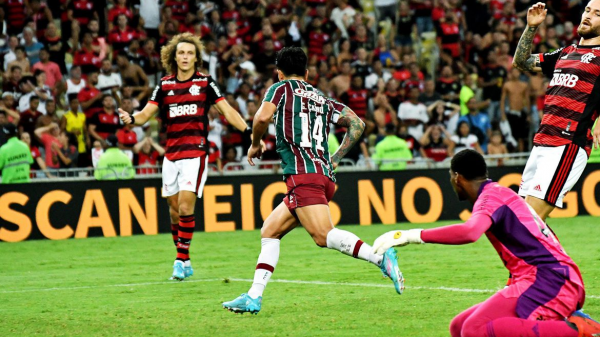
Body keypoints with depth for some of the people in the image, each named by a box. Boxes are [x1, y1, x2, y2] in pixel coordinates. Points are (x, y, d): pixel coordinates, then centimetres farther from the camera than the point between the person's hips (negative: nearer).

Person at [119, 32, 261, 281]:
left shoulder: (205, 82, 0)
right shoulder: (164, 85, 8)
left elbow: (227, 111, -1)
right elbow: (146, 114, 4)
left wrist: (249, 133, -12)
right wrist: (131, 119, -19)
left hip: (196, 151, -4)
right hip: (171, 154, 4)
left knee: (185, 206, -14)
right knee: (174, 208, 6)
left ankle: (182, 259, -7)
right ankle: (184, 264, 16)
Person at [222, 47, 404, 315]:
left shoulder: (282, 88, 9)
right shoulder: (323, 100, 24)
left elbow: (263, 117, -9)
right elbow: (357, 124, 19)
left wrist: (255, 145, 9)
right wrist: (335, 159, 22)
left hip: (302, 174, -8)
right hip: (325, 175, 8)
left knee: (323, 235, -22)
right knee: (269, 231, 14)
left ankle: (381, 257, -38)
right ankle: (254, 297, 8)